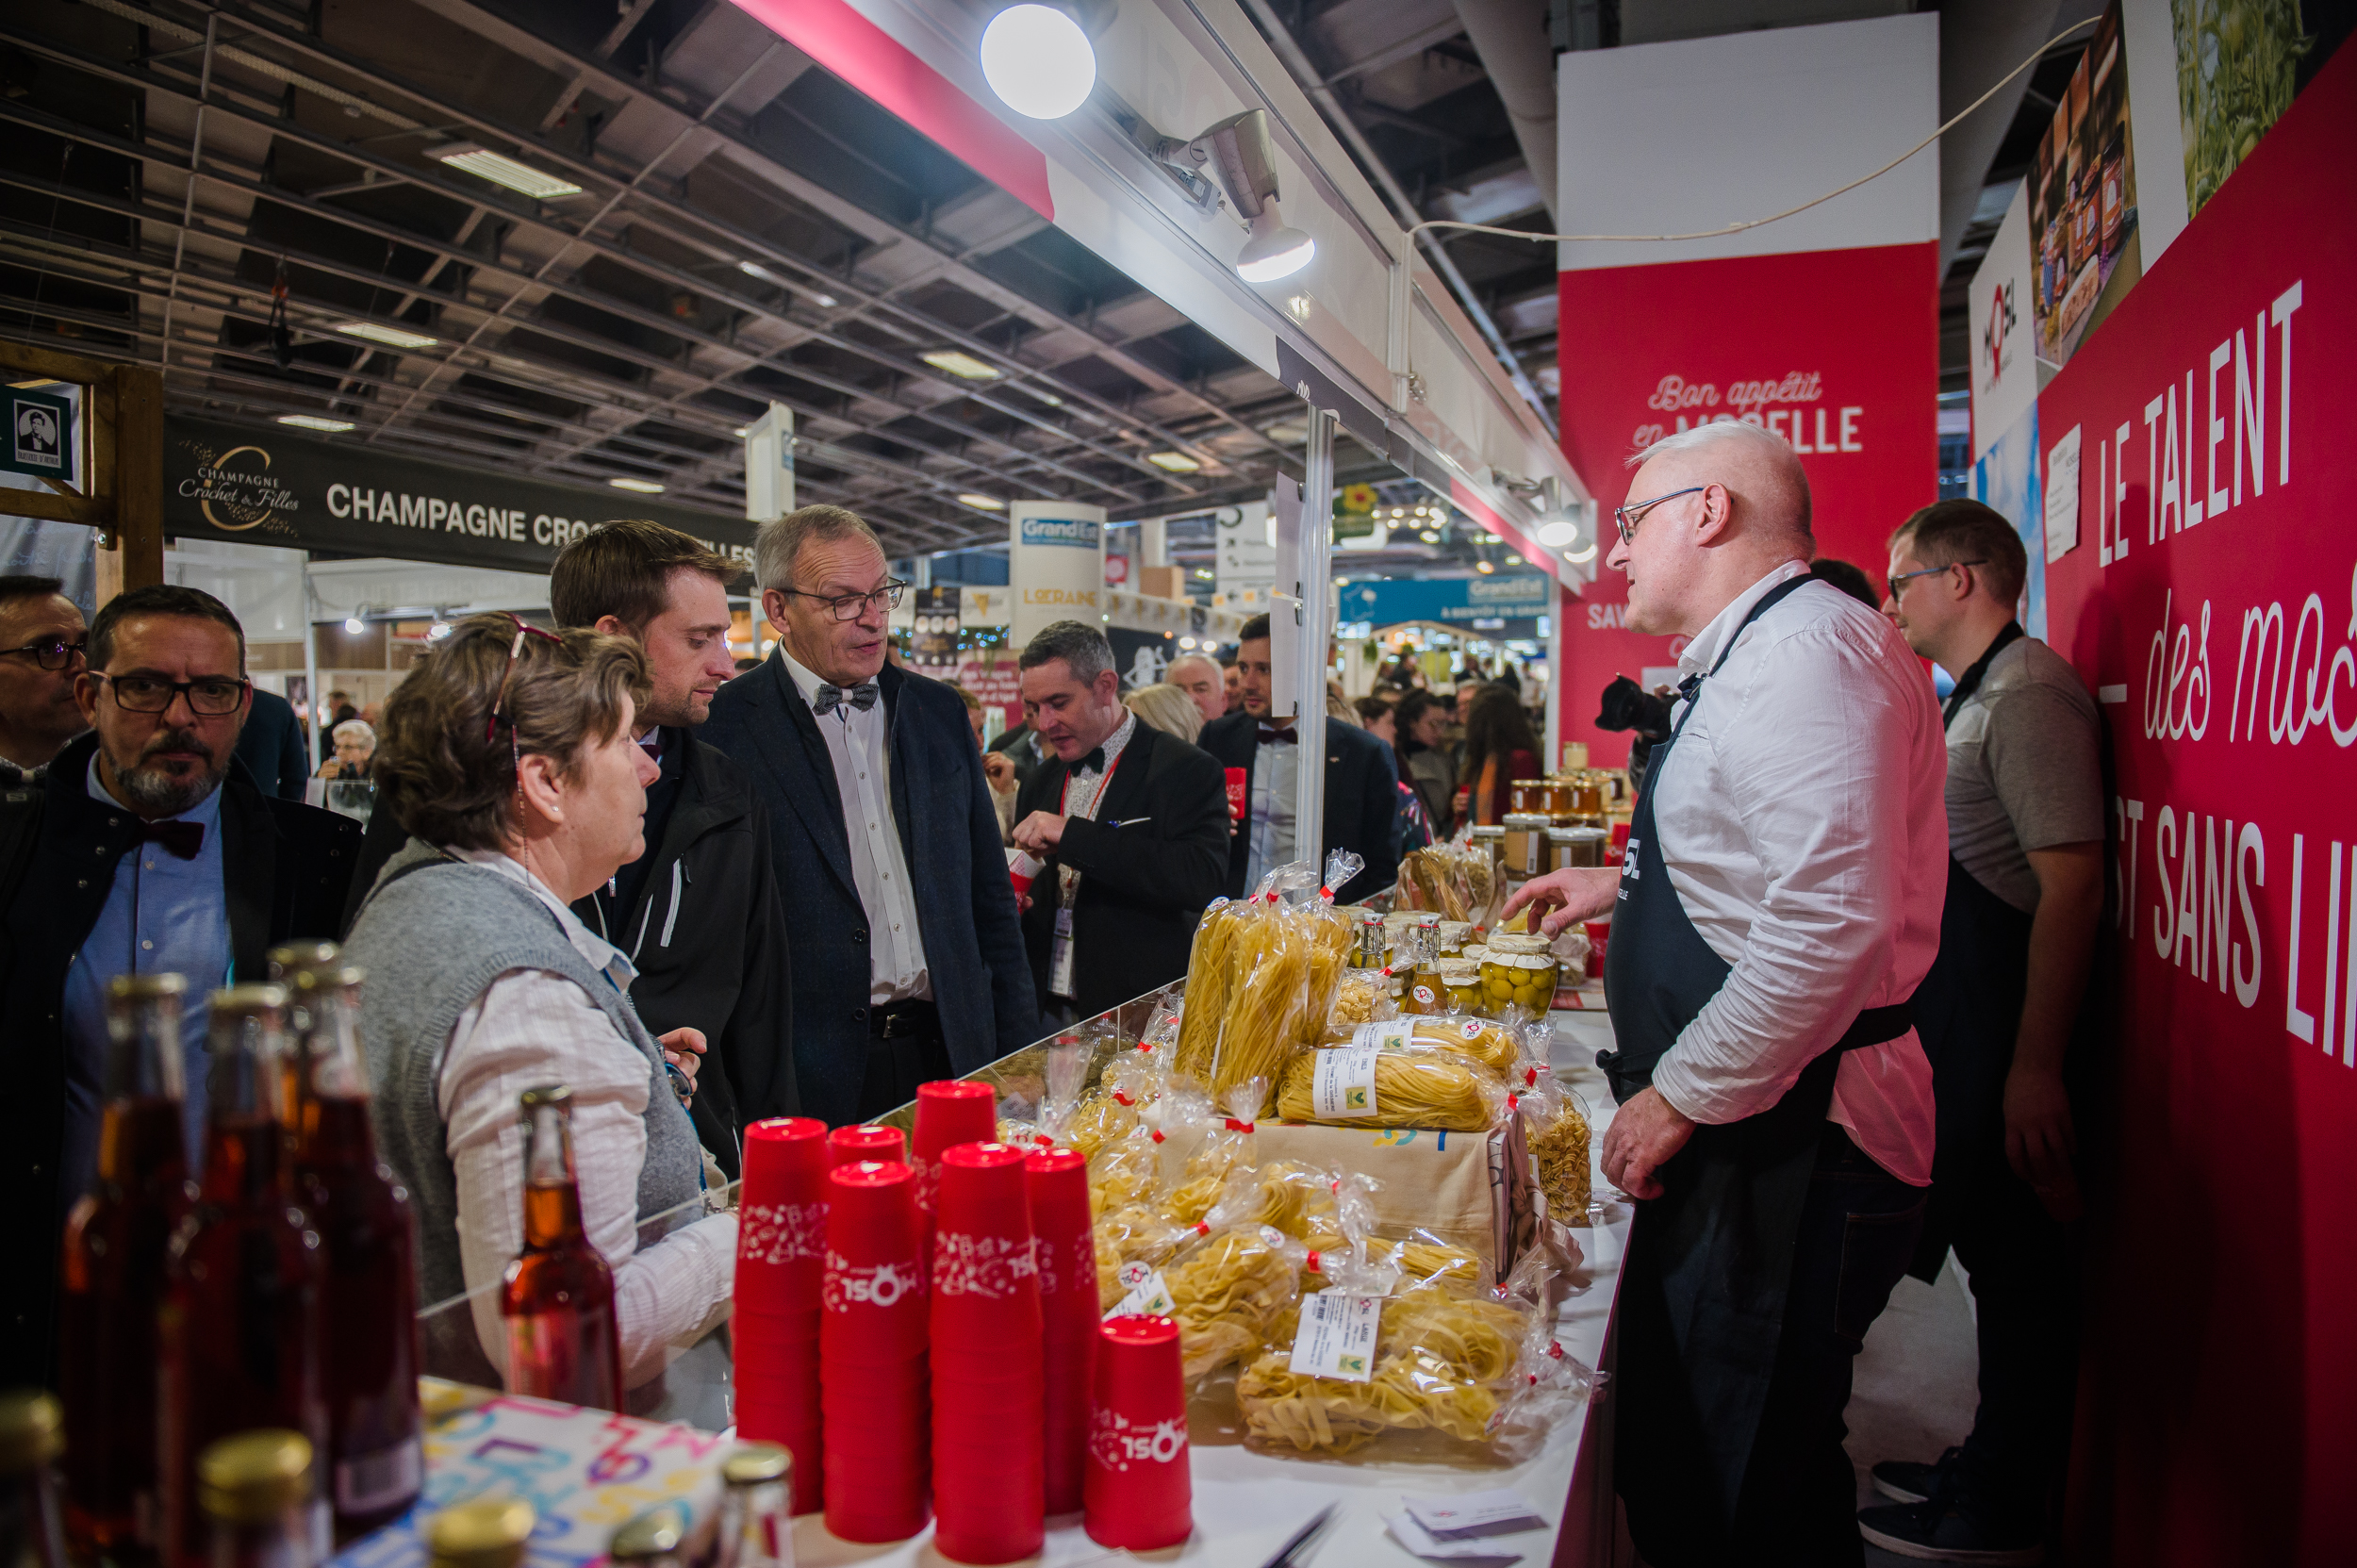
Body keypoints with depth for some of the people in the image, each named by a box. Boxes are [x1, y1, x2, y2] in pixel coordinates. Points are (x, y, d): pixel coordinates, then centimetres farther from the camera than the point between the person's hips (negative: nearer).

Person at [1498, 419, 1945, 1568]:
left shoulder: (1808, 646, -18)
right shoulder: (1755, 656, 18)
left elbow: (1833, 920, -28)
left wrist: (1678, 1097, -21)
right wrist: (1625, 884, 28)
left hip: (1792, 1149, -11)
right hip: (1743, 1139, 11)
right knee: (1679, 1471, 20)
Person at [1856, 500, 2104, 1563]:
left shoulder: (2028, 695, -16)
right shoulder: (1975, 697, 16)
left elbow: (2071, 885, -23)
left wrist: (2035, 1065, -24)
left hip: (2012, 1041, -10)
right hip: (1966, 1036, 10)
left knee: (2018, 1267, 2)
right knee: (1996, 1259, 18)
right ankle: (1990, 1469, 33)